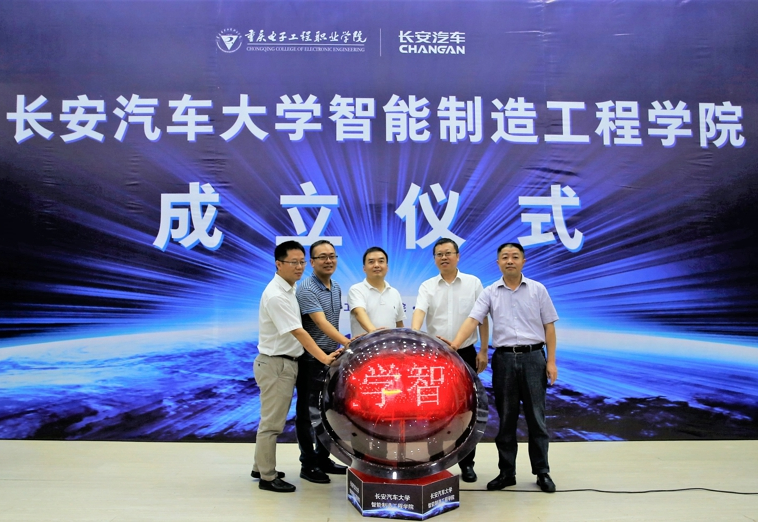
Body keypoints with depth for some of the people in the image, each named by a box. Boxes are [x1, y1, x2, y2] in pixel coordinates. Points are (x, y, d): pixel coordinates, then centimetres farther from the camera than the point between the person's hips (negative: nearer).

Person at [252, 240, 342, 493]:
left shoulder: (287, 290, 10)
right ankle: (267, 477, 12)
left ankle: (262, 467, 32)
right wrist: (324, 358, -28)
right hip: (276, 364, -10)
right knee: (272, 423, 0)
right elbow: (297, 333, -25)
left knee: (271, 420, 19)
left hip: (284, 363, 10)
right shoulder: (276, 295, -20)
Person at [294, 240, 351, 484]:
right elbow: (321, 323, -26)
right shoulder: (306, 289, -16)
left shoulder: (337, 288, 11)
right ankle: (308, 464, 15)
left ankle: (323, 458, 28)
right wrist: (347, 342, -37)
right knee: (308, 412, 4)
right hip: (310, 360, -8)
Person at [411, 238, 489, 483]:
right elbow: (419, 312, -14)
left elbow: (482, 319, 5)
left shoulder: (473, 283, 3)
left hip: (466, 354, 0)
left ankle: (467, 462, 19)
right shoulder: (427, 286, 3)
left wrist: (483, 351, 0)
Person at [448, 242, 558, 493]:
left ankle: (542, 471, 18)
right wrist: (454, 346, -23)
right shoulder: (490, 293, 3)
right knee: (505, 418, 7)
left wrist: (551, 361, -2)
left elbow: (549, 327, 5)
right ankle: (506, 472, 18)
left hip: (533, 357, 0)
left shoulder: (538, 290, 4)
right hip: (504, 359, 1)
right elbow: (472, 320, -8)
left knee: (536, 417, 5)